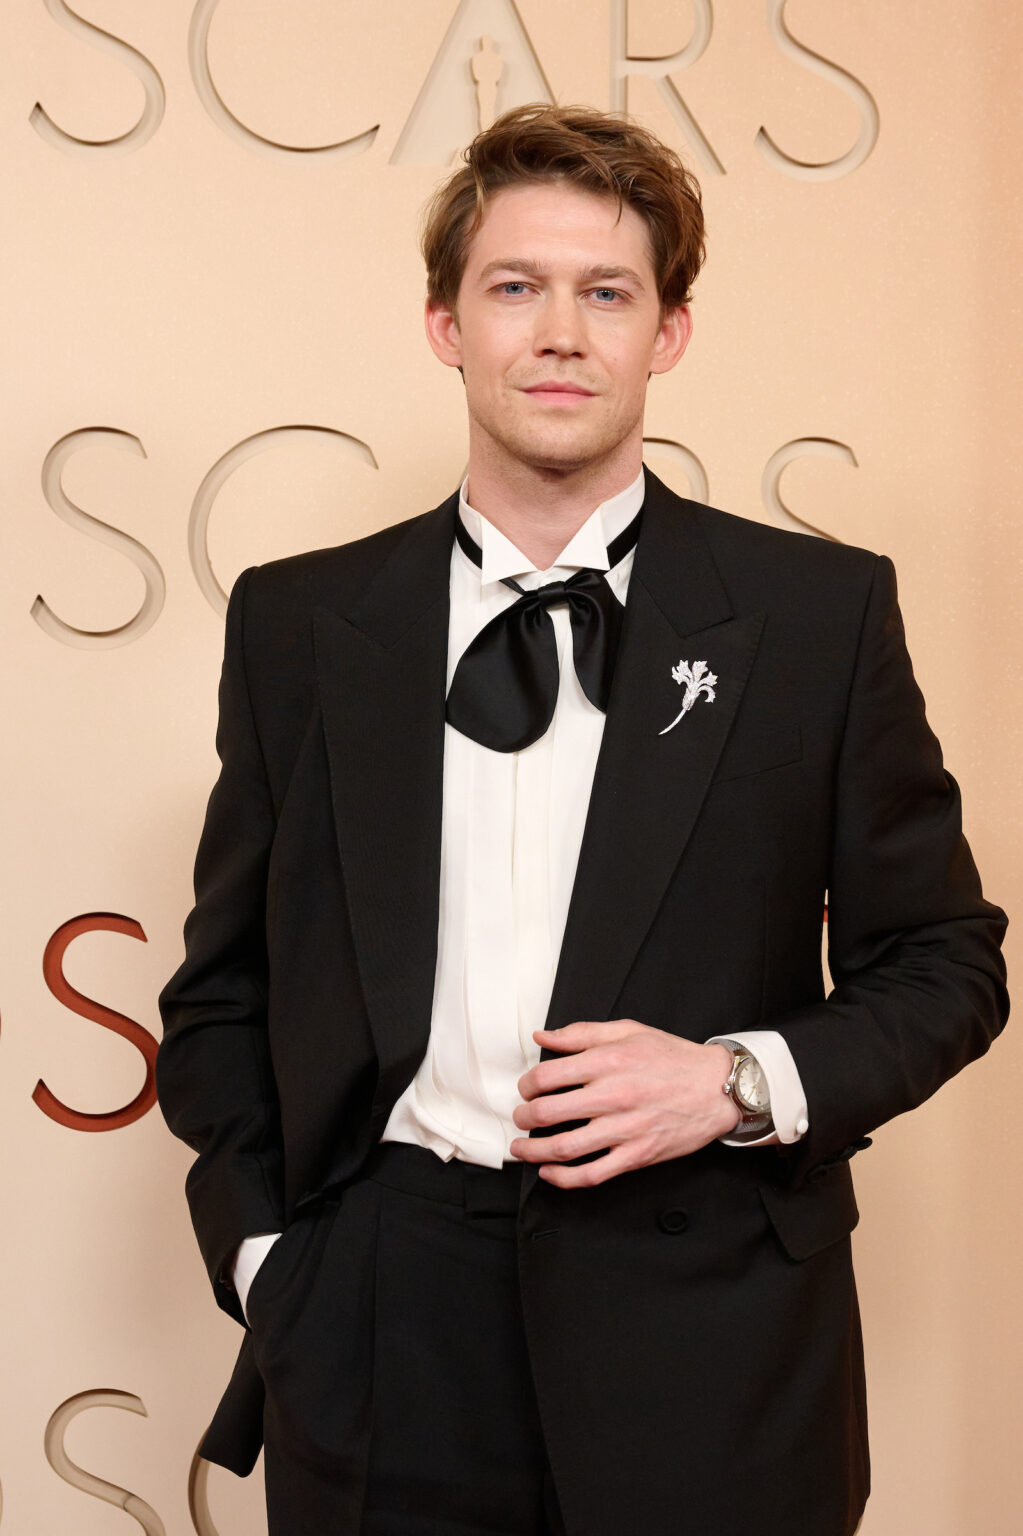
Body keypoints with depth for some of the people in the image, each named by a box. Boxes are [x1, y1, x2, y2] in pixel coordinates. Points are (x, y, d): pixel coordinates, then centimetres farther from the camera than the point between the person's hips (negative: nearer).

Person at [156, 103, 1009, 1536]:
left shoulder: (825, 612, -1)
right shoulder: (298, 623, 4)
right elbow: (223, 987, 10)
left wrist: (746, 1082, -12)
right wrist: (263, 1249, -1)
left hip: (706, 1338, -1)